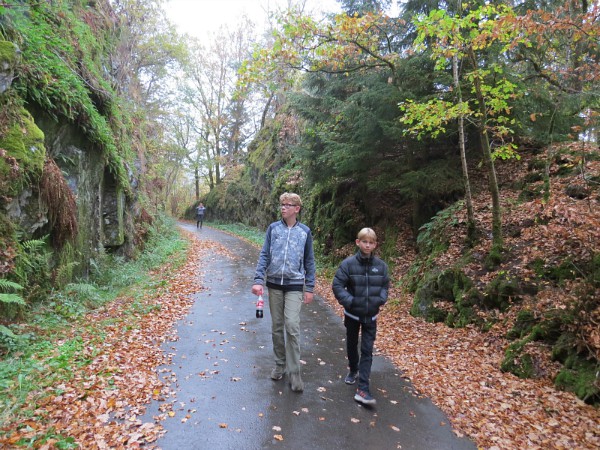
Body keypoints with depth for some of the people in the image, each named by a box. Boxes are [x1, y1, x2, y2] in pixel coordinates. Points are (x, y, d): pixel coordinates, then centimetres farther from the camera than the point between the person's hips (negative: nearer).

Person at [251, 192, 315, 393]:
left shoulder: (305, 231, 1)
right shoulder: (273, 228, 2)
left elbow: (309, 261, 5)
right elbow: (264, 255, 0)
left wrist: (309, 288, 3)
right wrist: (258, 280, -10)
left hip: (295, 286, -2)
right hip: (274, 284, 2)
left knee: (292, 327, -9)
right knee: (277, 327, 11)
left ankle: (294, 372, 3)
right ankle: (280, 364, 28)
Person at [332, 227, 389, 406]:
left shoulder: (380, 265, -6)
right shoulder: (348, 263, -15)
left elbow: (385, 286, 7)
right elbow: (337, 285, -12)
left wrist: (381, 299, -11)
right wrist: (349, 301, -22)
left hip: (370, 316, 1)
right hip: (352, 314, -1)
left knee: (367, 350, 0)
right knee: (351, 345, 19)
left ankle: (363, 390, 4)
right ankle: (353, 370, 46)